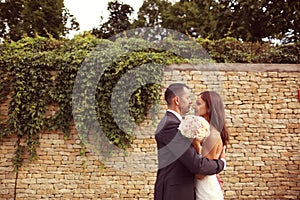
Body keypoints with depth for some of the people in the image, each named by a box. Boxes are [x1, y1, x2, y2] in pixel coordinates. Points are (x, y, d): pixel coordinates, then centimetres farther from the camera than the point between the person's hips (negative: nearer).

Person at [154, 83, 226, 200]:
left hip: (181, 190, 9)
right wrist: (221, 163, -6)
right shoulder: (171, 125, -22)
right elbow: (196, 164, -22)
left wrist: (211, 177, 10)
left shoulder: (172, 122, 10)